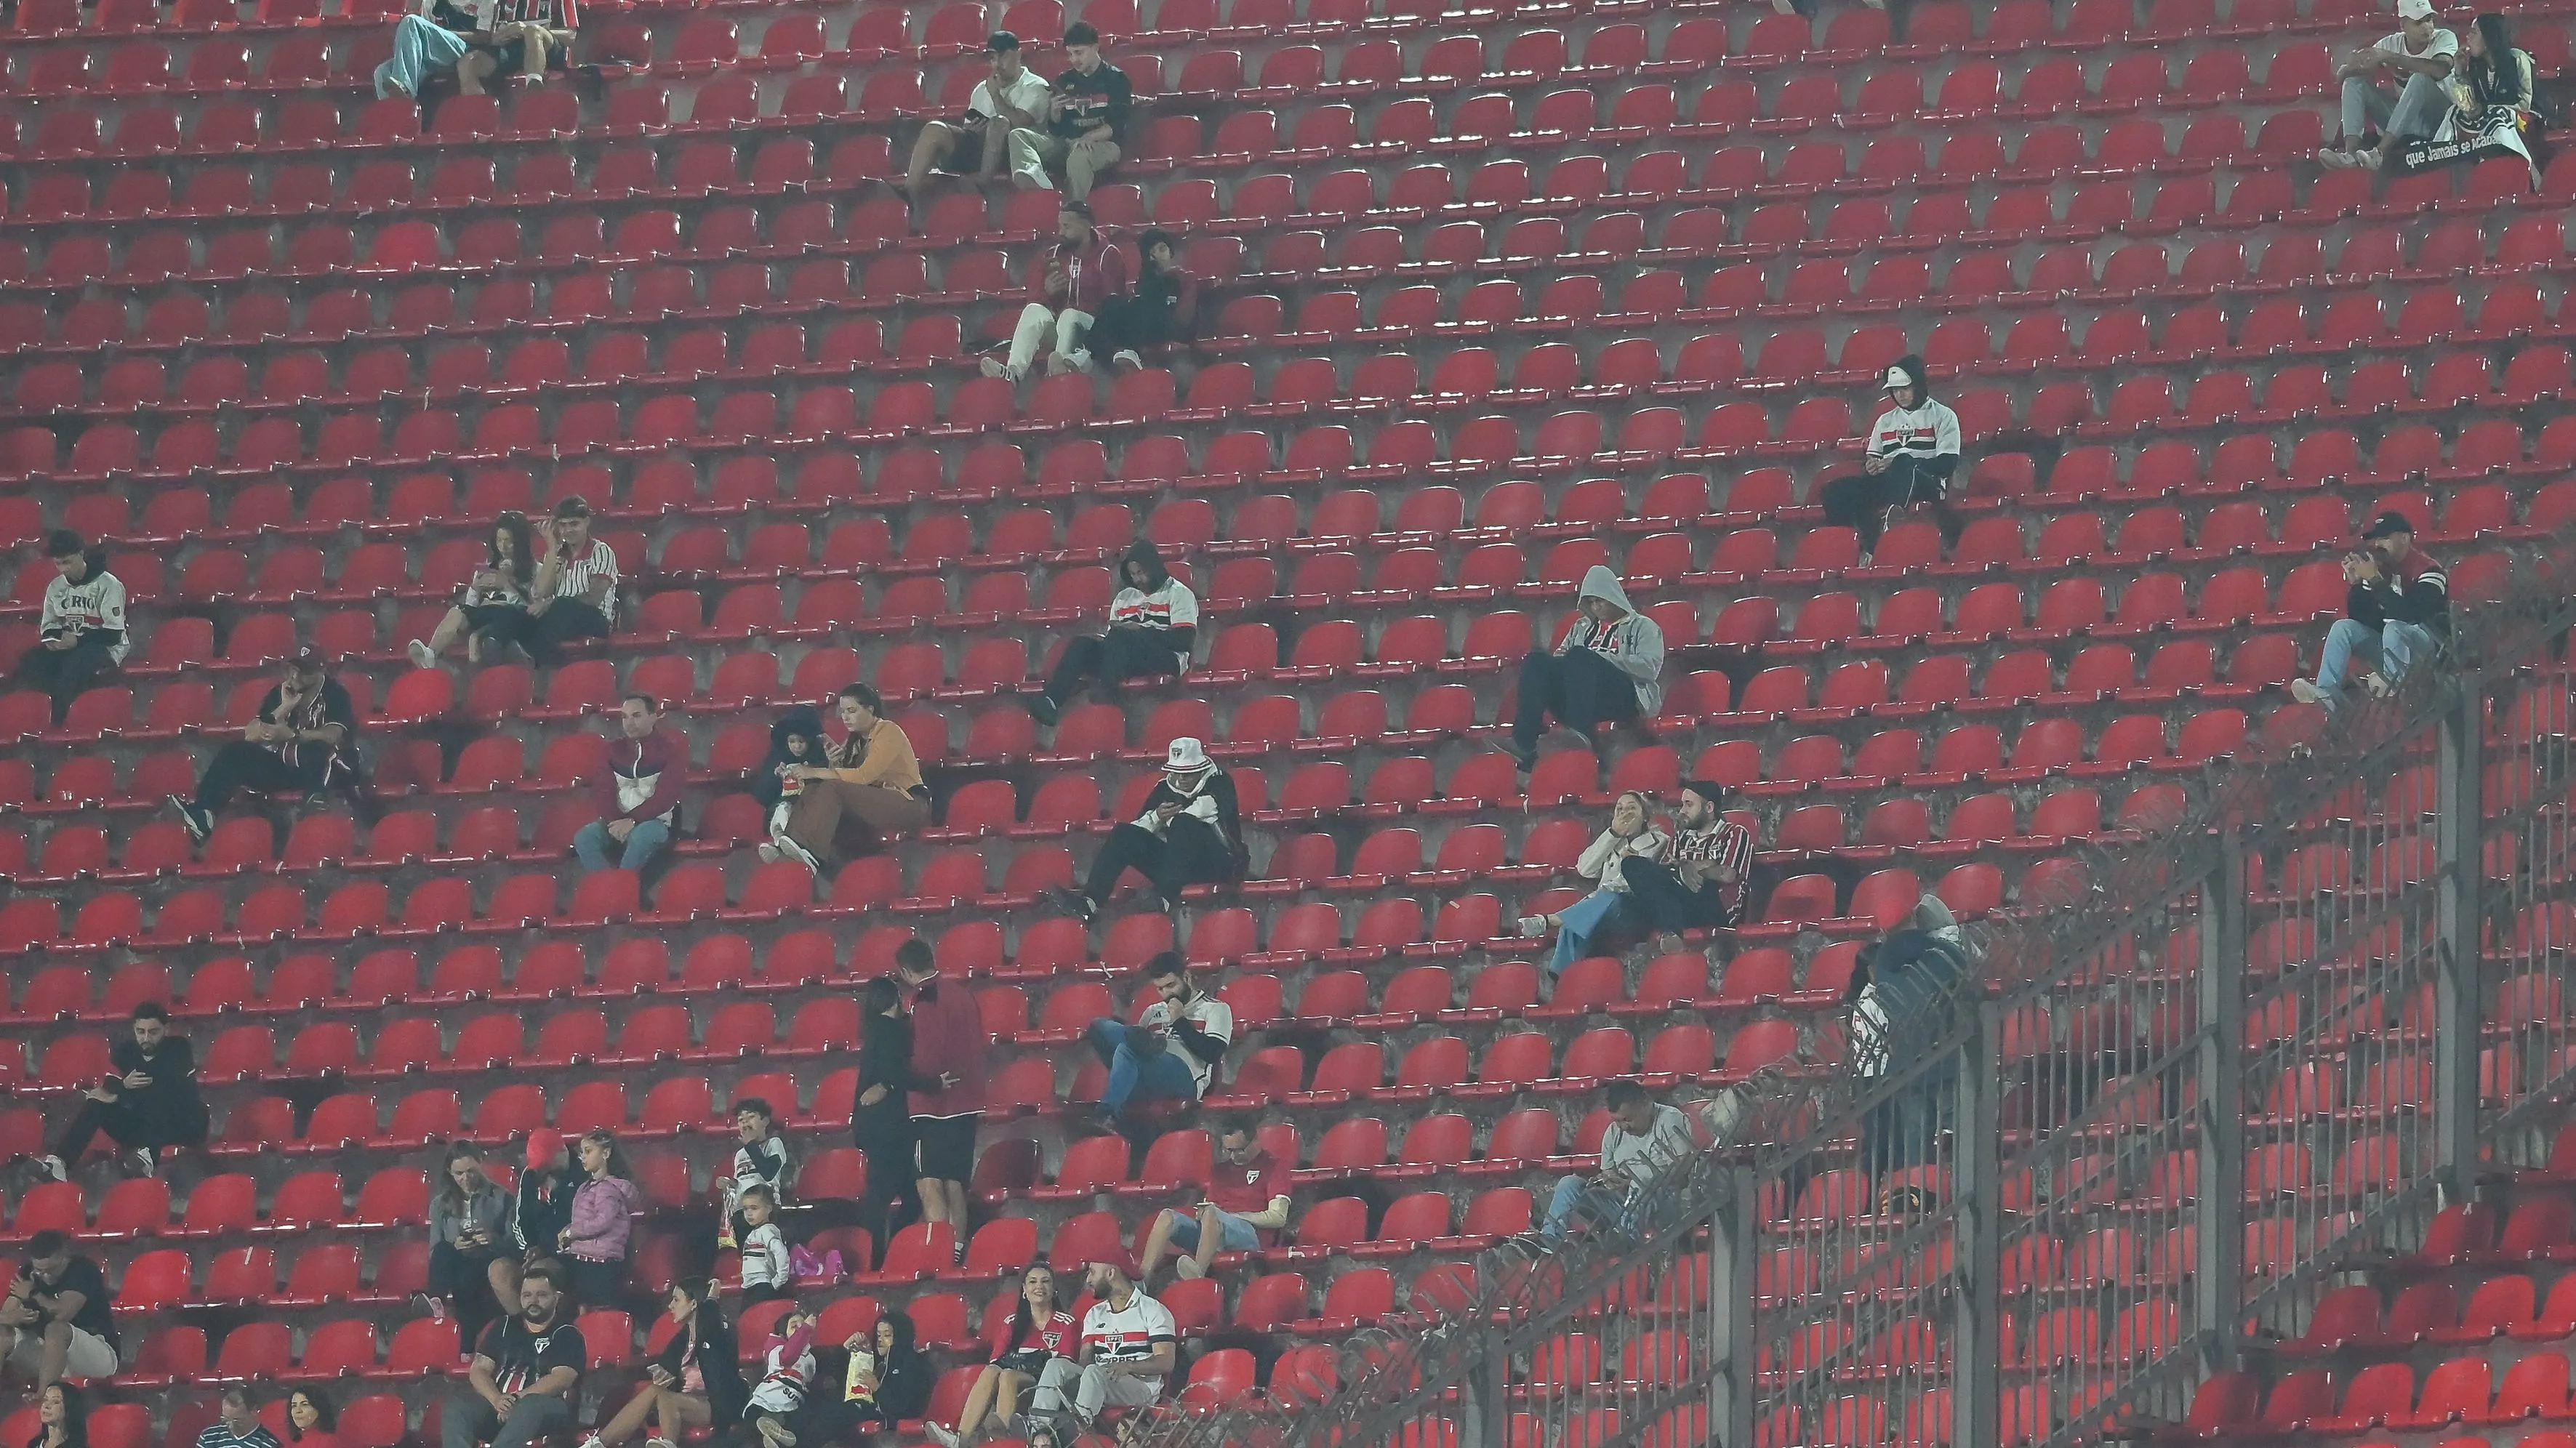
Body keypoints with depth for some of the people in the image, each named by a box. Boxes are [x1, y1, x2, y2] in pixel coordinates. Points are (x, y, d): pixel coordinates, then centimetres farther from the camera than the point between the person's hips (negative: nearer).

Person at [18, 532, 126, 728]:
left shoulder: (107, 584, -11)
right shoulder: (56, 587, 6)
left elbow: (113, 634, -15)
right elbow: (48, 626, 13)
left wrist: (78, 640, -24)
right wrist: (53, 638, -11)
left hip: (105, 647, -6)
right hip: (67, 646, 6)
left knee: (75, 662, -40)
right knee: (29, 663, -23)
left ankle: (56, 723, -31)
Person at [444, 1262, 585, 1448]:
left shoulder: (567, 1334, 9)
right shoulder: (504, 1327, 21)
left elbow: (562, 1379, -7)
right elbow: (479, 1370, 12)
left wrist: (517, 1399, -19)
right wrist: (497, 1400, -11)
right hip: (496, 1402, 4)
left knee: (530, 1406, -41)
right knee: (454, 1405, -26)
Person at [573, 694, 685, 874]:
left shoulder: (670, 750, -3)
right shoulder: (617, 751, 12)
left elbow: (665, 797, -11)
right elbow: (605, 792, 6)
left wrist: (632, 821, -19)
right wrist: (614, 822, -13)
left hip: (655, 821, -5)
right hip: (618, 821, 5)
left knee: (641, 835, -40)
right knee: (584, 838, -25)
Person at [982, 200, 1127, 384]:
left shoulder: (1108, 255, -2)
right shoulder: (1053, 256, 10)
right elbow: (1035, 299, 9)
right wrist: (1047, 291, -12)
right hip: (1057, 324, 4)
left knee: (1069, 315, -35)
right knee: (1034, 310, -25)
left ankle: (1060, 364, -62)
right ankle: (1014, 371, -46)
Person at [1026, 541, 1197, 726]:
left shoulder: (1178, 594, 6)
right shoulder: (1124, 597, 25)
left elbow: (1185, 639, -7)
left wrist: (1140, 631, -12)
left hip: (1167, 660, -6)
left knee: (1119, 639, -34)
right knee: (1081, 645, -20)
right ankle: (1050, 700, -39)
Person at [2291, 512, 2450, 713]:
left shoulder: (2426, 569, -12)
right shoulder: (2380, 568, 8)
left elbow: (2410, 614, -27)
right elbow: (2359, 618, 6)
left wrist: (2376, 581, -27)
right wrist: (2356, 584, -11)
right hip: (2388, 643, 7)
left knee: (2393, 629, -34)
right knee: (2343, 627, -11)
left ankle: (2392, 685, -51)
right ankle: (2326, 693, -29)